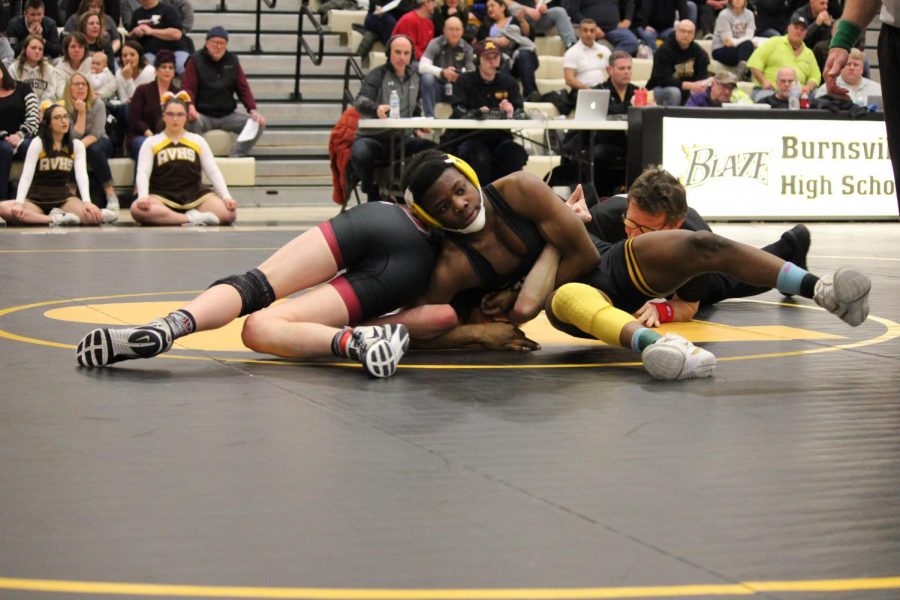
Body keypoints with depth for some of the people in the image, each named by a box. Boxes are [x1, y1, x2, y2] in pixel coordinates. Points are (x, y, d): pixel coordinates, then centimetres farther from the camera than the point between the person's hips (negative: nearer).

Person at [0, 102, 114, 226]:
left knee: (92, 215, -32)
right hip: (36, 200, 0)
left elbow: (81, 174, -10)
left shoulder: (77, 145, 5)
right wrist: (19, 203, -32)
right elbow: (26, 175, -14)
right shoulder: (38, 143, -4)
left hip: (64, 199, 1)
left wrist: (87, 202, -28)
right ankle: (54, 219, -28)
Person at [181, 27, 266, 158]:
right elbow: (188, 88, -9)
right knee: (192, 122, -39)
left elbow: (243, 88, 8)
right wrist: (191, 106, -30)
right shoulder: (195, 61, -2)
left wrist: (253, 110, -7)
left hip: (228, 115, 4)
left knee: (259, 123, -15)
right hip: (203, 114, -4)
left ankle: (235, 157, -11)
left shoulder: (232, 60, 9)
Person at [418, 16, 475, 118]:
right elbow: (422, 67, -24)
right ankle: (429, 117, -29)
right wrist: (442, 72, -40)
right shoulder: (435, 44, -11)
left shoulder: (467, 48, -2)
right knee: (427, 77, -33)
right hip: (438, 86, -2)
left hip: (457, 90, 2)